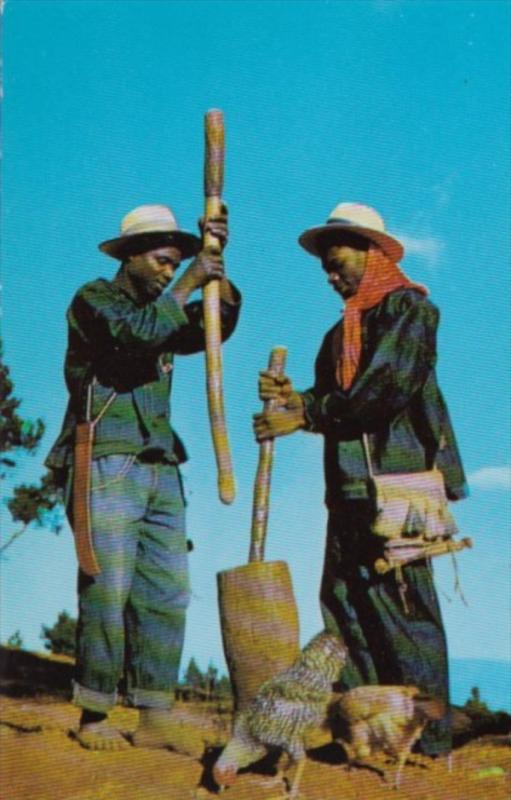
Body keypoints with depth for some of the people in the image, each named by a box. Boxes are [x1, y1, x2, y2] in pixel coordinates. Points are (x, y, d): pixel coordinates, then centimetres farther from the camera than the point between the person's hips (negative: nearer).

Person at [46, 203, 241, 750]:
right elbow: (141, 331, -18)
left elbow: (218, 326, 9)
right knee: (109, 591, -9)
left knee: (166, 594, 0)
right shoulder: (94, 299, 2)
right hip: (106, 465, -7)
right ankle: (93, 717, 2)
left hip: (160, 470, 7)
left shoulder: (164, 312, 23)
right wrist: (190, 282, -10)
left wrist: (217, 268, -1)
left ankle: (154, 721, 4)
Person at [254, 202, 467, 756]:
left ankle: (425, 733, 3)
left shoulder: (407, 307, -2)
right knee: (342, 600, 6)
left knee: (402, 605, -6)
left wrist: (305, 414, -13)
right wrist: (294, 398, -3)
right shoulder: (346, 328, 24)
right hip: (352, 486, 9)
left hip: (397, 480, -9)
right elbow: (336, 404, 17)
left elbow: (387, 388, -16)